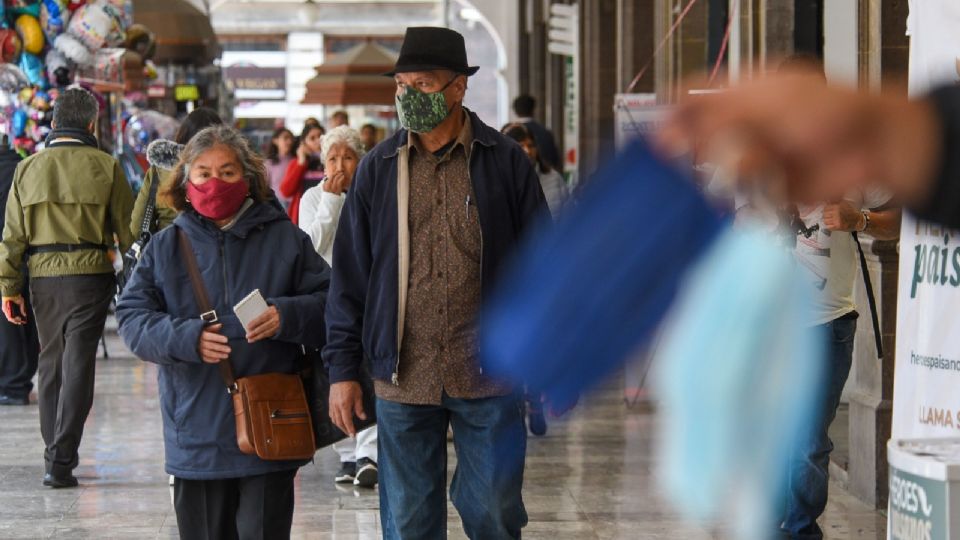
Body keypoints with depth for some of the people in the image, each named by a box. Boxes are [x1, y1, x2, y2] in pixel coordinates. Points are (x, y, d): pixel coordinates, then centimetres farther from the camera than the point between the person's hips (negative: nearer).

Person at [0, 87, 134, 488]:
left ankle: (55, 456, 20)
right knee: (78, 365, -3)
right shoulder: (105, 167, -2)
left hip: (43, 276, 3)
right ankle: (61, 462, -11)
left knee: (50, 365, 15)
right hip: (90, 274, -3)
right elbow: (128, 229, 0)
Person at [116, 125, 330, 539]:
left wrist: (287, 316, -18)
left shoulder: (285, 239, 6)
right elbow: (131, 318, 3)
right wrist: (184, 338, -15)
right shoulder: (166, 247, 10)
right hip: (196, 437, 2)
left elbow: (329, 303, 2)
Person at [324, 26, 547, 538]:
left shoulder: (506, 163, 0)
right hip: (404, 381, 2)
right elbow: (349, 276, 8)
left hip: (490, 376, -2)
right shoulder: (377, 169, 5)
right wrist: (343, 368, 3)